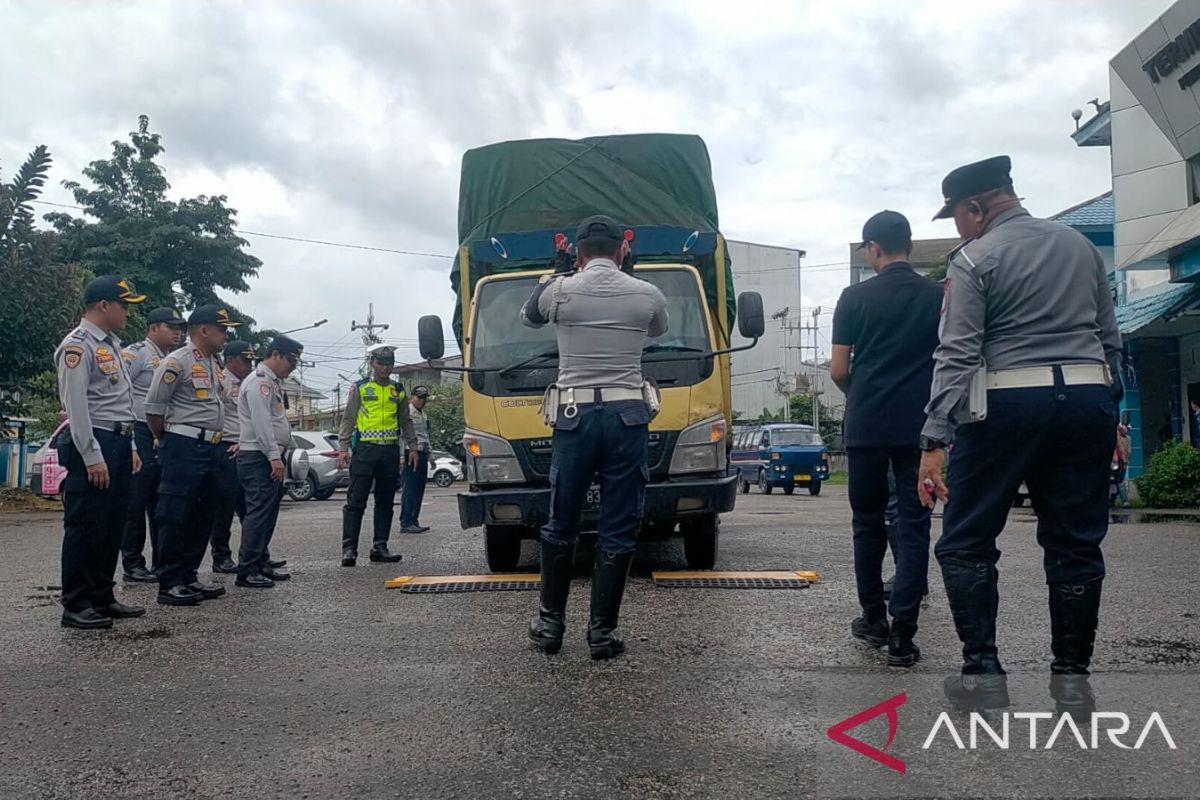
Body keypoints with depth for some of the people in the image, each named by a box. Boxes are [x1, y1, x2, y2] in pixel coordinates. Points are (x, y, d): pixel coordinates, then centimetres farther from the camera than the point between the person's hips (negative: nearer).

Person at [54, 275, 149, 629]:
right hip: (93, 444, -9)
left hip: (118, 444, 9)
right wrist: (92, 457, -20)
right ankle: (76, 606, 2)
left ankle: (102, 598, 20)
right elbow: (76, 405, -17)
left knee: (112, 526, 12)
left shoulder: (111, 345, 19)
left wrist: (130, 448, 18)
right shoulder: (78, 345, -10)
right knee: (85, 527, -4)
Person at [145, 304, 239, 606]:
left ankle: (189, 577, 23)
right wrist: (166, 441, 2)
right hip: (184, 448, -9)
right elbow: (153, 408, -10)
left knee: (203, 516, 13)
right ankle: (169, 584, 2)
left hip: (211, 448, 9)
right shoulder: (177, 362, -11)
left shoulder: (213, 364, 17)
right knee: (175, 518, -4)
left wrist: (216, 441, 17)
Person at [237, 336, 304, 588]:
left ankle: (261, 564, 19)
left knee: (268, 512, 12)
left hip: (271, 458, 10)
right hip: (258, 457, -10)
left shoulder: (273, 382, 21)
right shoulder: (259, 381, -12)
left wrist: (279, 456, 16)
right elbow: (261, 423, -20)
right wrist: (274, 457, -23)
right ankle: (247, 571, -10)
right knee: (259, 512, -11)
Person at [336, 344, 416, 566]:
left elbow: (406, 421, 19)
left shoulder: (399, 391, 14)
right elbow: (348, 419, 2)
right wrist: (343, 448, -7)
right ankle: (349, 549, -3)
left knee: (385, 502, 7)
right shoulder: (359, 388, 4)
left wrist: (412, 447, 10)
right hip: (365, 450, -4)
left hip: (391, 451, 4)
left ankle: (380, 547, 14)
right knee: (356, 502, -5)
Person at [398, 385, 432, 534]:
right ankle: (406, 523, -9)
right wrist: (402, 456, -21)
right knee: (409, 489, -10)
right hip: (411, 454, -9)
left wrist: (430, 456, 25)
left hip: (422, 454, 9)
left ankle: (414, 521, 15)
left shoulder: (424, 414, 23)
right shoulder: (407, 412, -6)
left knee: (419, 489, 9)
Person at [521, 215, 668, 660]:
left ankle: (550, 622, 22)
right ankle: (602, 631, 8)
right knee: (619, 529, 5)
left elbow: (528, 318, 23)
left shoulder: (559, 291, 1)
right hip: (627, 418, 0)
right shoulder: (646, 295, 3)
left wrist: (555, 274, 31)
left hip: (574, 417, 0)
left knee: (560, 525, 14)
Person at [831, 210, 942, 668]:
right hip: (920, 427, 1)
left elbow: (838, 371, -2)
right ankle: (902, 636, -2)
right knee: (913, 527, 2)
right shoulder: (938, 297, 3)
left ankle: (874, 620, 22)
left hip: (867, 426, -1)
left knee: (867, 523, 14)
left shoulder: (856, 298, -2)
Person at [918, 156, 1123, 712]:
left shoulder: (975, 259, -4)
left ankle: (982, 672, 3)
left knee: (965, 542, 5)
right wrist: (1112, 413, 24)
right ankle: (1072, 678, 14)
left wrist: (935, 441, -14)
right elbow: (1110, 338, 17)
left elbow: (958, 355, -12)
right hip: (1088, 399, 6)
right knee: (1075, 543, 10)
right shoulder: (1079, 246, 14)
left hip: (1008, 405, -5)